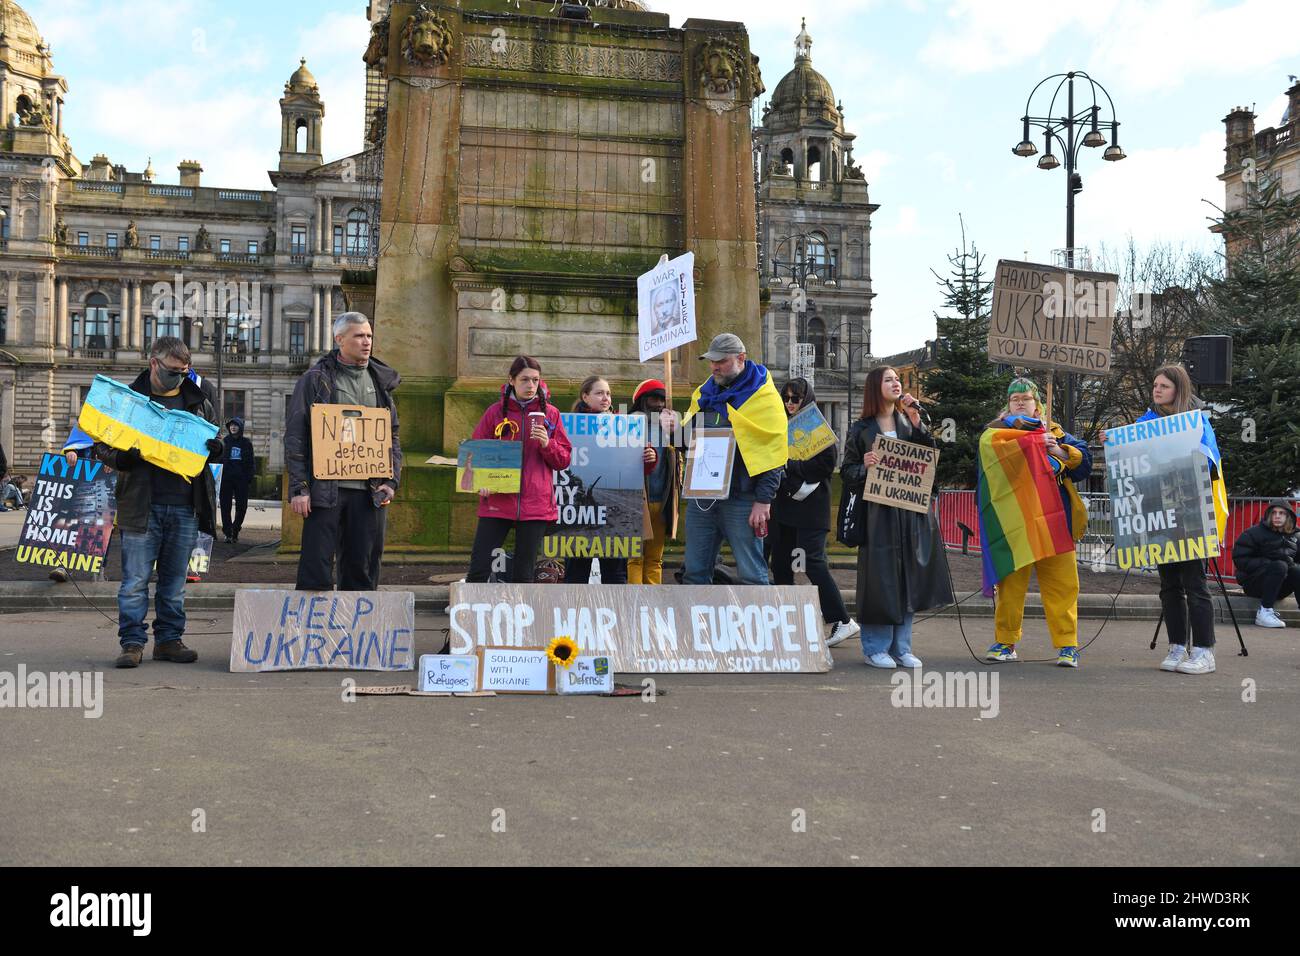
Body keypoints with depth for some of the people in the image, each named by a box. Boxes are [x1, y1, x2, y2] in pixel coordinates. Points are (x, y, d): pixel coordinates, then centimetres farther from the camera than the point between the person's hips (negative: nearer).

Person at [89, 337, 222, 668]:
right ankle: (132, 642, 7)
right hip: (142, 505, -3)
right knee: (135, 580, -1)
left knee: (175, 579, 10)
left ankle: (169, 640, 19)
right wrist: (124, 457, -18)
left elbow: (214, 442, 21)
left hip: (185, 506, 3)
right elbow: (103, 445, 4)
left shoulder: (198, 401, 13)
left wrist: (216, 449, -3)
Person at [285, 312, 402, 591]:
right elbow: (295, 436, -2)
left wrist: (392, 480, 4)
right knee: (316, 570, -3)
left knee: (363, 570, 8)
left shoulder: (380, 381, 15)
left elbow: (393, 435, 17)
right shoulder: (316, 379, 1)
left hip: (369, 492, 4)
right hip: (325, 489, -4)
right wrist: (299, 487, -10)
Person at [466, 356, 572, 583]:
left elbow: (564, 460, 9)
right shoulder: (496, 411, 6)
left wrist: (547, 444, -11)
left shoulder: (550, 414, 7)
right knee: (478, 570, -4)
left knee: (523, 575, 6)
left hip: (535, 504, 0)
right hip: (497, 501, 0)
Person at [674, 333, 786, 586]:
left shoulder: (763, 396, -5)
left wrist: (763, 501, -16)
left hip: (740, 499, -6)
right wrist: (677, 429, 4)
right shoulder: (704, 393, 16)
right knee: (695, 572, 9)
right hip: (701, 497, 6)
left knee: (752, 575, -3)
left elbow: (773, 453, -10)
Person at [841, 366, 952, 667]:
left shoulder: (909, 424, 14)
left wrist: (917, 424, -5)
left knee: (909, 577, 5)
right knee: (881, 577, -5)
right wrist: (864, 467, -18)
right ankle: (875, 647, 5)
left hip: (912, 512, 4)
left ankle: (901, 647, 15)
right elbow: (847, 473, 2)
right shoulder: (860, 429, 3)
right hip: (878, 513, -4)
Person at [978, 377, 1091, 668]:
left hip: (1053, 519, 2)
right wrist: (1036, 442, -12)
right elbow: (995, 447, -11)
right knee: (1011, 583, -2)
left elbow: (1084, 459, 10)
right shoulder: (995, 431, 14)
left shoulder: (1053, 431, 20)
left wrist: (1061, 452, -9)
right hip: (1014, 521, -2)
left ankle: (1067, 644, 2)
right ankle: (1006, 642, 9)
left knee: (1061, 583, -3)